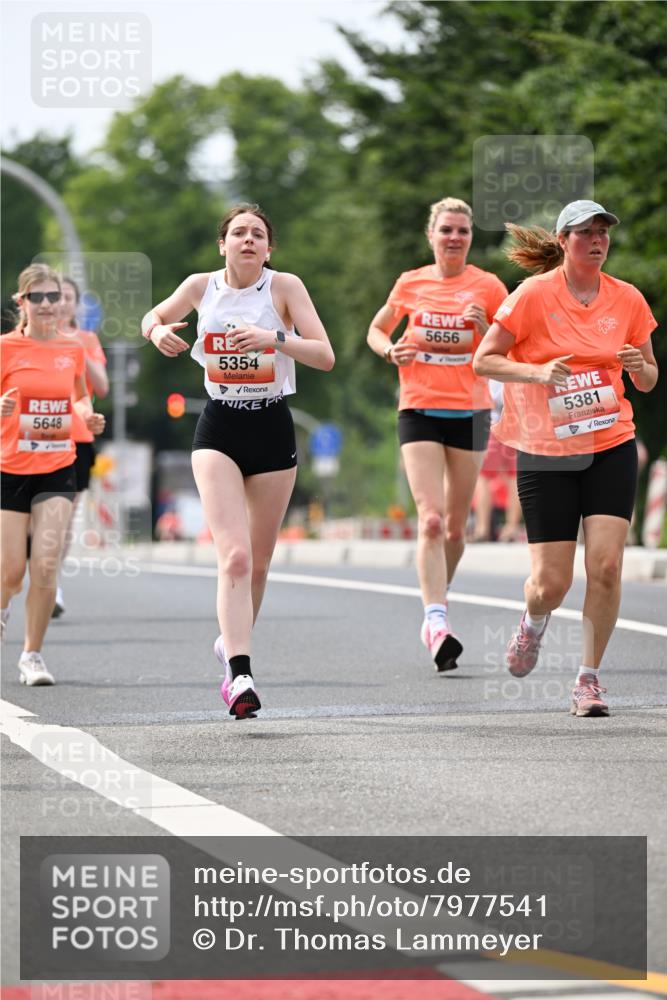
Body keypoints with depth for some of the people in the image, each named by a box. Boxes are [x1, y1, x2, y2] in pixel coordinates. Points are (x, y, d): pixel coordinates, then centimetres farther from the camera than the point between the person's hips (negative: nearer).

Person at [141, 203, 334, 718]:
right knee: (235, 556, -17)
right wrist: (158, 331, -4)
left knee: (258, 562, 11)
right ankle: (240, 675, -25)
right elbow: (155, 316, 20)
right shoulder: (201, 287, 0)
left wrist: (275, 338, -28)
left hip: (273, 430, 1)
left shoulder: (285, 286, -6)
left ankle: (232, 642, 37)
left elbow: (325, 356, -12)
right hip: (218, 430, -1)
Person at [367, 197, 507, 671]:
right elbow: (377, 330, 20)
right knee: (431, 520, -16)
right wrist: (391, 350, -2)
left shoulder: (488, 287, 1)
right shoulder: (410, 284, 5)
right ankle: (438, 623, -25)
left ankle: (434, 610, 31)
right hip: (419, 410, -1)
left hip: (470, 412, 1)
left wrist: (488, 330, -16)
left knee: (455, 526, 8)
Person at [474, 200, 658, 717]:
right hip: (546, 454, -2)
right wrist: (537, 371, -19)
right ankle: (534, 621, 35)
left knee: (606, 563, -13)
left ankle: (589, 677, 1)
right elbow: (483, 360, -4)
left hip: (611, 446, 2)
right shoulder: (535, 295, -7)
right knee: (552, 582, -3)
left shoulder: (627, 299, 3)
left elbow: (648, 381, 13)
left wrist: (639, 366, -10)